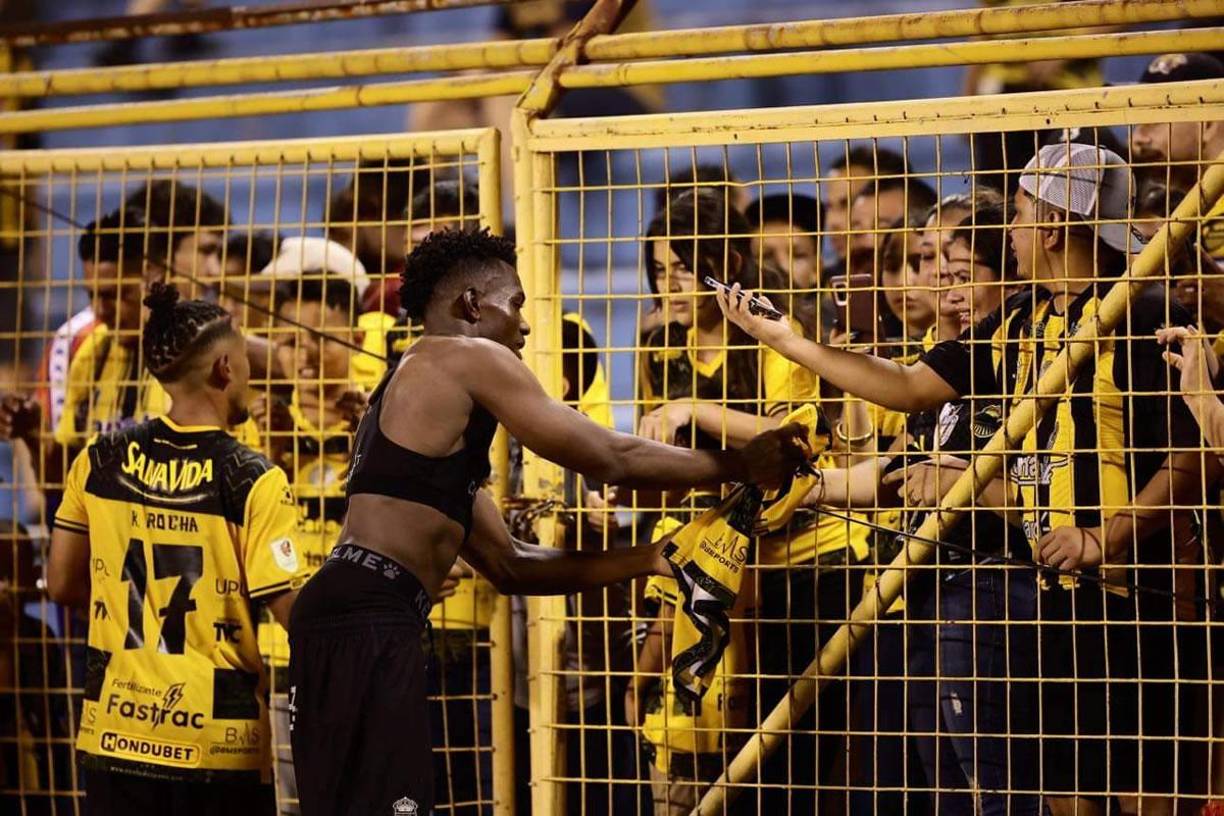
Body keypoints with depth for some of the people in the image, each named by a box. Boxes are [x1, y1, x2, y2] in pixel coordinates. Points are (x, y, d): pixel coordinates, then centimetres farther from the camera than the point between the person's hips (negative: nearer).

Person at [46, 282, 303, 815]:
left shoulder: (100, 461, 1)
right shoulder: (253, 481, -12)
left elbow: (62, 586, 8)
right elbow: (291, 611, -14)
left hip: (116, 730, 4)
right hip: (217, 744, -4)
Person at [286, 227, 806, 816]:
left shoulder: (418, 397, 29)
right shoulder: (468, 359, 0)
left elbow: (509, 564, 29)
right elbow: (608, 459, -2)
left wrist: (649, 560, 27)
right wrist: (739, 465, 9)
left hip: (347, 617, 10)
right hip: (368, 620, -10)